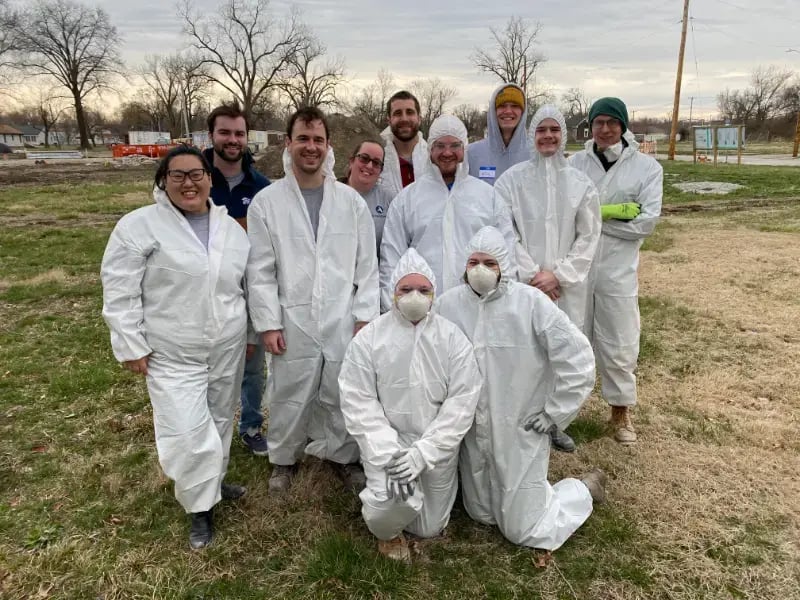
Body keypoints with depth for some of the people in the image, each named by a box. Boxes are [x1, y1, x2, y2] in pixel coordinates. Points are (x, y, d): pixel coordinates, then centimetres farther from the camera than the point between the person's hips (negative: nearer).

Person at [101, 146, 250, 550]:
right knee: (188, 433, -6)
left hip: (228, 349, 5)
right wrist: (131, 346, -11)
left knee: (219, 421, 18)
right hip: (172, 355, -4)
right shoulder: (139, 226, -9)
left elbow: (252, 283, 12)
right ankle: (201, 506, 15)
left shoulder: (231, 228, 5)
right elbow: (120, 292, -9)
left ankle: (212, 481, 40)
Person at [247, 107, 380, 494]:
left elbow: (366, 264, 5)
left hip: (343, 321, 1)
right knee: (289, 397, 10)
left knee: (342, 396, 10)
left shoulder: (351, 201, 4)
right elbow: (260, 271, -1)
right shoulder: (266, 202, 0)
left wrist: (365, 316, 0)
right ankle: (284, 459, 34)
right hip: (293, 322, -1)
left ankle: (342, 456, 33)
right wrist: (268, 323, -5)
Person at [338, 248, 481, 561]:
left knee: (429, 528, 12)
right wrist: (389, 454, -22)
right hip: (387, 444, -2)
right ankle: (387, 532, 9)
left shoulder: (453, 338, -7)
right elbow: (359, 403, -12)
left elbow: (462, 402, -11)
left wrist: (423, 453, -19)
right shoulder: (368, 339, -9)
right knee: (393, 504, -28)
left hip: (437, 447, 2)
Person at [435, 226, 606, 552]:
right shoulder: (448, 304, -10)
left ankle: (585, 487, 34)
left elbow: (578, 360, -15)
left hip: (521, 433, -4)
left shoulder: (531, 302, -19)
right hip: (473, 433, 4)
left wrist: (554, 413, -11)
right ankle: (535, 487, 47)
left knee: (524, 531, 9)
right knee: (481, 515, 21)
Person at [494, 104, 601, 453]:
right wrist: (532, 274, -11)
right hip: (523, 283, -2)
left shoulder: (580, 183, 5)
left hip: (566, 286, 2)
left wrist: (558, 274, -7)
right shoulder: (512, 179, -1)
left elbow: (588, 236, 4)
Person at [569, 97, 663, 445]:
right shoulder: (575, 163, 1)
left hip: (618, 268, -1)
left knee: (618, 342, 7)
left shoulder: (647, 167, -1)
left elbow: (647, 222, -10)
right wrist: (612, 211, -17)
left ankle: (620, 410, 27)